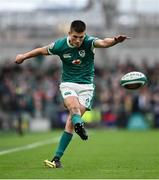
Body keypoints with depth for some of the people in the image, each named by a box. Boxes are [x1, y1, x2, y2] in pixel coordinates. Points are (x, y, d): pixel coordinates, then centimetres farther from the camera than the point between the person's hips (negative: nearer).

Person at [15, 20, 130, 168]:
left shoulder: (88, 42, -14)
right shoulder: (60, 45, -8)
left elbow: (103, 43, -36)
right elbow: (42, 51, 11)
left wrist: (115, 40, -57)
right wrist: (24, 56, 20)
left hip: (86, 86, -2)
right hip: (68, 84, 2)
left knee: (71, 121, -11)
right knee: (73, 107, -32)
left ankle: (57, 158, -9)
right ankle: (79, 125, -62)